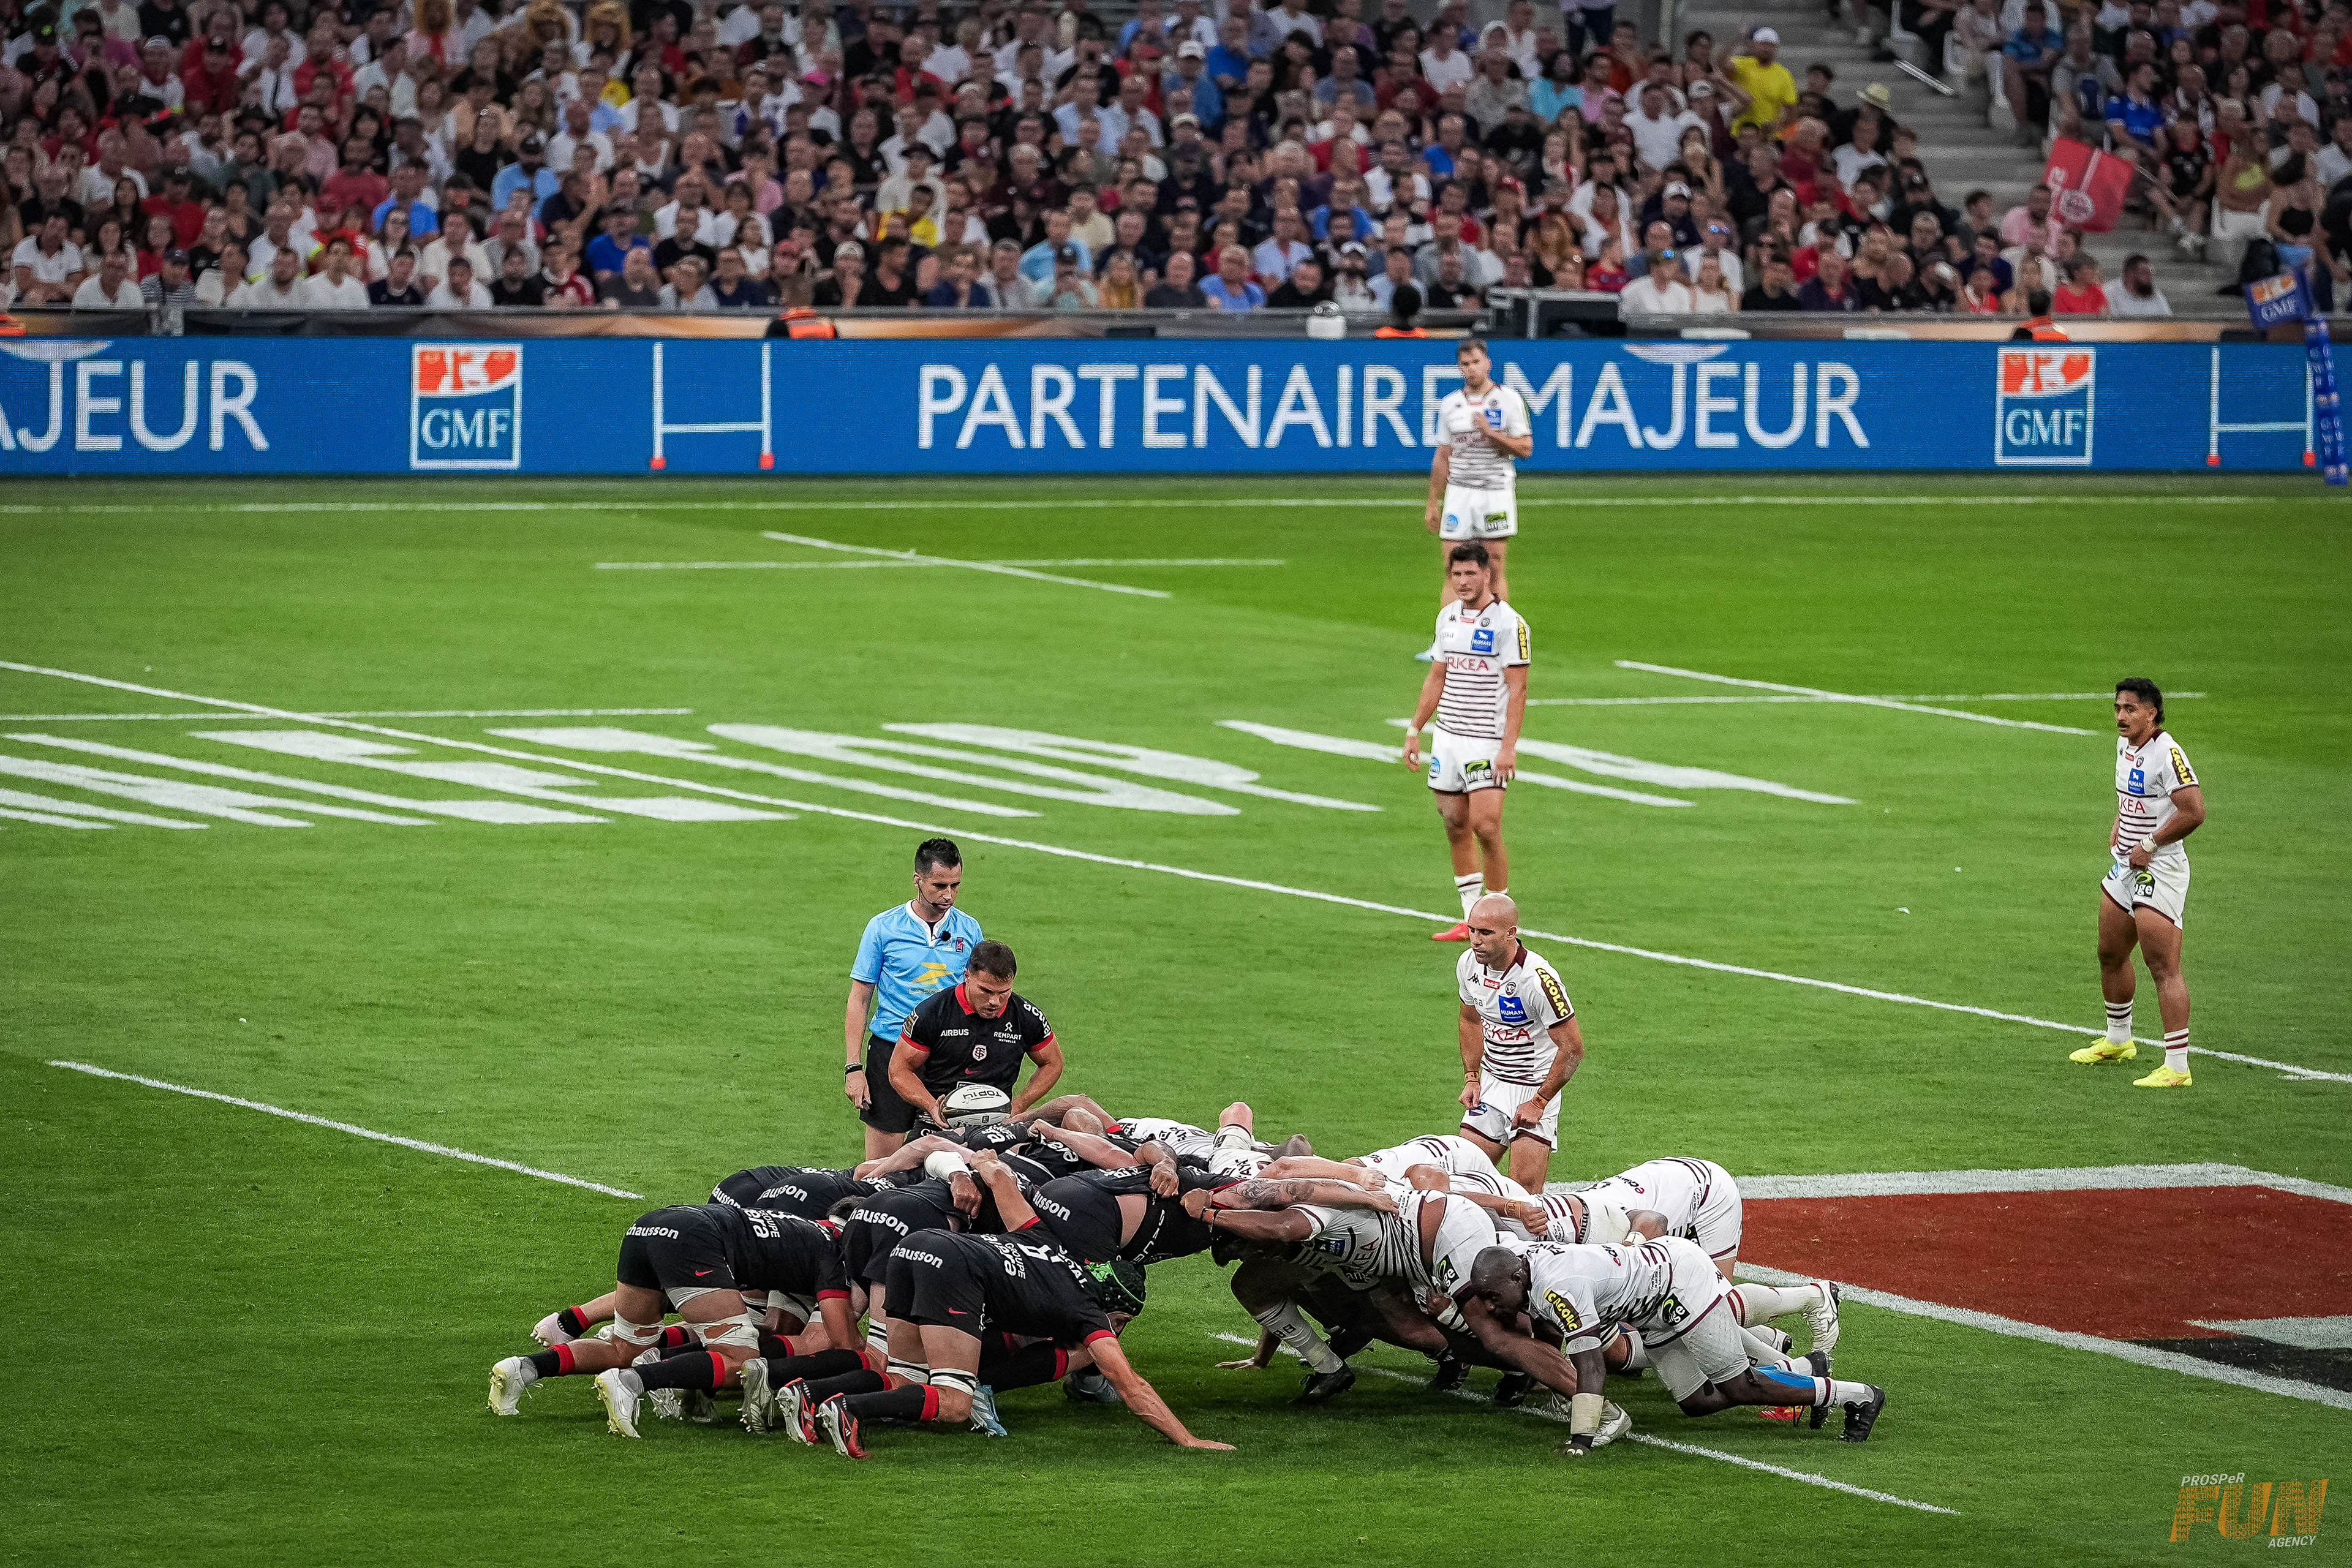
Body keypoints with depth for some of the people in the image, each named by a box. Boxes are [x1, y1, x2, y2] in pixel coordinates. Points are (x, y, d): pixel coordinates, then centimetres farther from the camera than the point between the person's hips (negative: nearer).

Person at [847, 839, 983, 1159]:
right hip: (891, 1050, -2)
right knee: (882, 1165, -5)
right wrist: (853, 1067, -6)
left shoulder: (969, 929, 6)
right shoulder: (883, 928, -1)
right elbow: (859, 1000, 2)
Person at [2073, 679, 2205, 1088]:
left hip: (2159, 868, -10)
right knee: (2110, 955, 22)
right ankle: (2118, 1041, 42)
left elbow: (2194, 812, -24)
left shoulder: (2167, 754, -19)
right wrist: (2119, 826, 12)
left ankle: (2177, 1067, -15)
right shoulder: (2125, 745, 10)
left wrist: (2148, 845, -19)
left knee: (2164, 969, -13)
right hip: (2124, 867, 10)